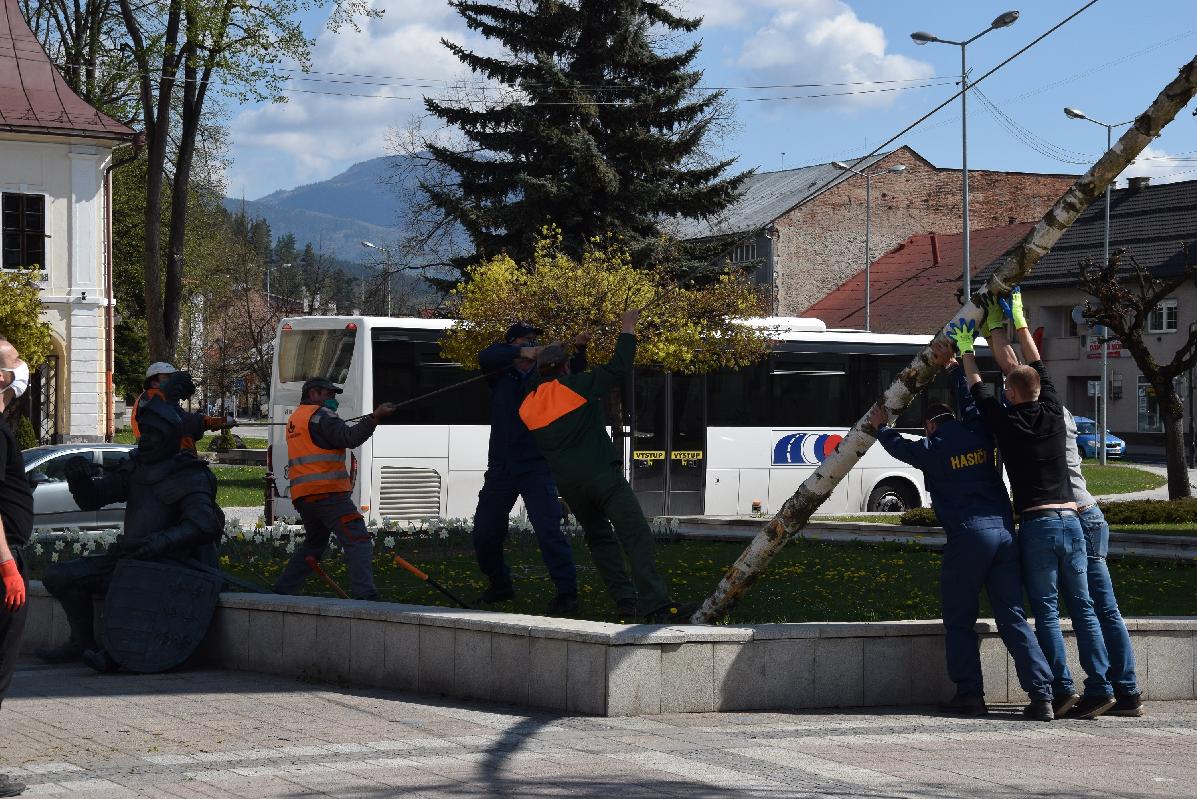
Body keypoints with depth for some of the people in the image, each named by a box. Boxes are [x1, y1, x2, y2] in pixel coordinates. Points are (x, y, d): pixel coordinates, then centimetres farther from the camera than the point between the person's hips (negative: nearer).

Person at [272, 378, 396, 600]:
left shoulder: (295, 418, 26)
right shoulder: (319, 414, -3)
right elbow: (349, 438, -17)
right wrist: (374, 417, -24)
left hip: (302, 496, 9)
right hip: (327, 492, -9)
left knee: (314, 542, 25)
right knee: (358, 541, -13)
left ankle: (283, 590, 25)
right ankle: (364, 594, -26)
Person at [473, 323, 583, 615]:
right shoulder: (501, 375, 4)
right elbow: (485, 357, -15)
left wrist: (579, 350, -29)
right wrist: (521, 352, -29)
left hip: (537, 467, -3)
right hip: (501, 467, 3)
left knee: (548, 530, -16)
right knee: (484, 533, 11)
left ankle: (567, 593, -15)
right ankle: (500, 585, 33)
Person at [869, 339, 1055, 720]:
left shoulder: (932, 449, 1)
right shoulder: (978, 433, 12)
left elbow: (900, 447, 23)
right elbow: (971, 401, 32)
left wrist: (882, 427, 43)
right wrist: (953, 365, 45)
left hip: (967, 536, -5)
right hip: (1004, 531, 5)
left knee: (960, 621, 9)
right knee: (1013, 617, 3)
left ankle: (970, 695, 6)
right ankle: (1041, 694, -7)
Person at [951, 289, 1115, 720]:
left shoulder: (1006, 422, -3)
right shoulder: (1052, 413, 7)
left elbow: (978, 386, 13)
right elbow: (1036, 365, 20)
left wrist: (966, 350, 29)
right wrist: (1016, 320, 30)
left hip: (1036, 525, -4)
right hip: (1070, 521, 4)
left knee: (1046, 611, -1)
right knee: (1082, 607, 5)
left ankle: (1061, 688, -7)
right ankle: (1099, 687, 0)